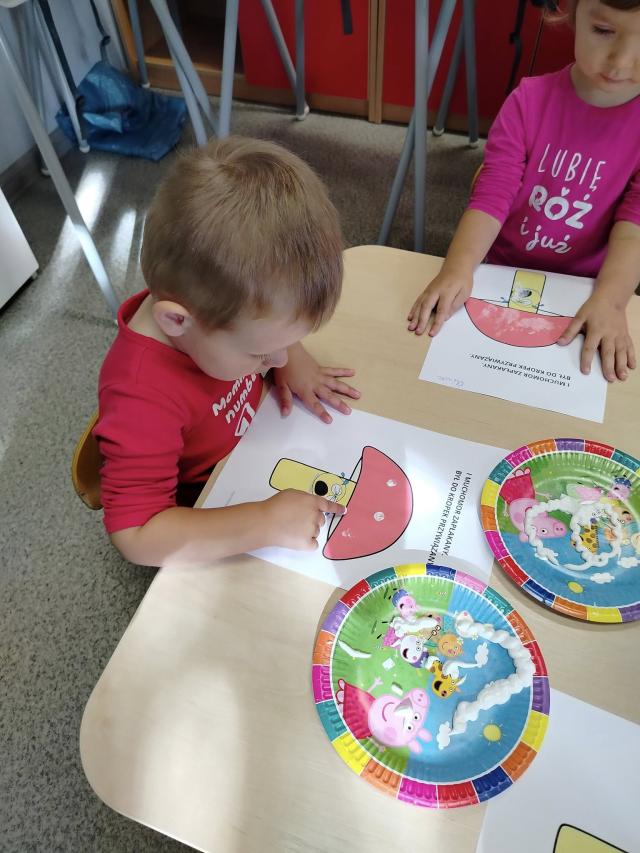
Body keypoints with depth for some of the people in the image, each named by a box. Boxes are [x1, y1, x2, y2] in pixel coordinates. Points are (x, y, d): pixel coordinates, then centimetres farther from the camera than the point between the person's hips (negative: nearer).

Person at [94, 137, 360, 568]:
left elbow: (279, 327, 3)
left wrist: (293, 360, -17)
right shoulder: (143, 398, -40)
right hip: (209, 517, -6)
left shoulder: (215, 296, -21)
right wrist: (267, 523, -43)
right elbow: (137, 536, -39)